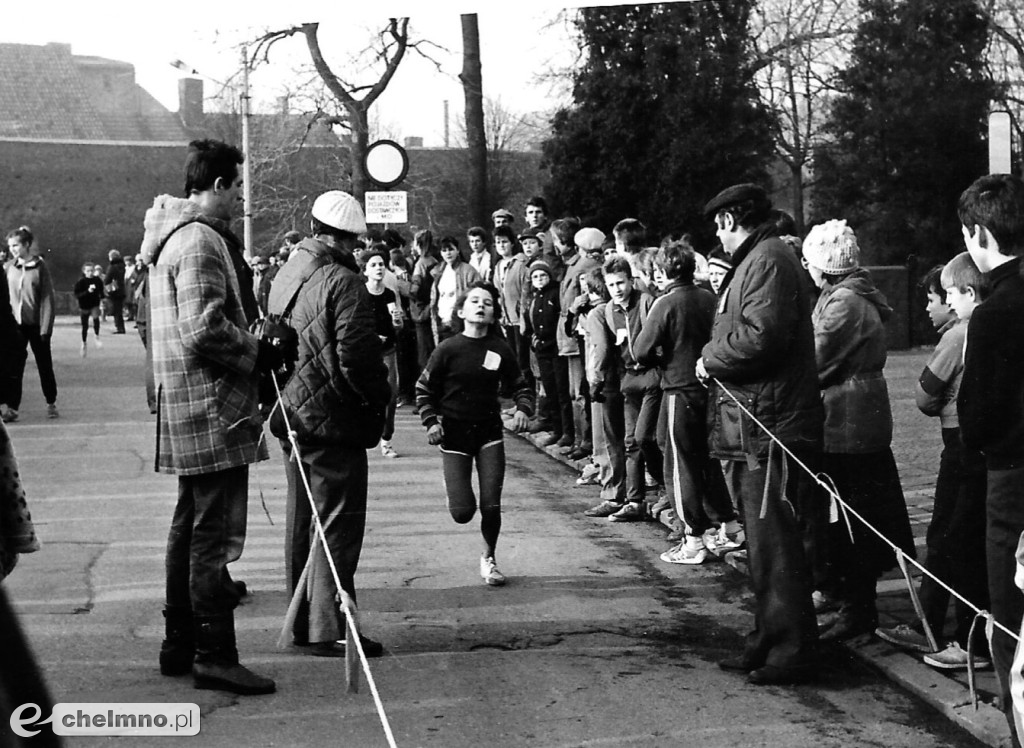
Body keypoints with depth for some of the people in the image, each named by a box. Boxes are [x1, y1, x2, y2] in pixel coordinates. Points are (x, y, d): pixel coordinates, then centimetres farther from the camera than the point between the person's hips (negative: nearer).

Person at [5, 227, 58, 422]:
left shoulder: (40, 267, -6)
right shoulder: (10, 268, 5)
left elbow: (48, 298, -8)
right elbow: (6, 297, 9)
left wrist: (46, 327, -12)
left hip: (36, 324, -3)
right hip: (16, 324, 3)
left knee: (44, 365, 9)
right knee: (14, 368, -4)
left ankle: (51, 403, 23)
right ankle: (11, 407, -4)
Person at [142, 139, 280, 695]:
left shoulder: (175, 236, 17)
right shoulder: (201, 241, -16)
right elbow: (204, 329, -25)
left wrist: (254, 341, 14)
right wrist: (258, 353, -12)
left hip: (187, 413, 11)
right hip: (212, 406, -11)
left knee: (191, 525, 17)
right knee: (216, 531, -6)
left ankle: (179, 643, 26)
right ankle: (215, 654, 0)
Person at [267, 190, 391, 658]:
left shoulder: (284, 277, 11)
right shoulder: (344, 284, -17)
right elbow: (357, 357, -22)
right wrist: (380, 397, -7)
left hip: (292, 415, 9)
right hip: (334, 420, -9)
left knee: (303, 522, 16)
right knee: (337, 525, -2)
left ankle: (303, 621, 25)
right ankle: (328, 630, 0)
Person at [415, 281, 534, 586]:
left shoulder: (500, 350, -3)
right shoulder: (448, 349, -8)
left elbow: (519, 386, 7)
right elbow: (424, 389, 0)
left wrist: (523, 409, -12)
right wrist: (431, 421, -12)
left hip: (489, 431, 2)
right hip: (454, 433, -1)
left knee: (491, 506, -4)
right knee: (463, 512, -6)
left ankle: (488, 559, 21)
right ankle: (460, 492, 32)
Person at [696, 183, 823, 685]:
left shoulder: (769, 261, -13)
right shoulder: (753, 262, 20)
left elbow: (760, 336, -25)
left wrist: (710, 360, -12)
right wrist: (716, 361, 7)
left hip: (770, 430, -11)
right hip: (754, 428, 11)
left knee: (774, 545, -4)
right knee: (764, 545, 17)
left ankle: (791, 651, 4)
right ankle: (767, 642, 27)